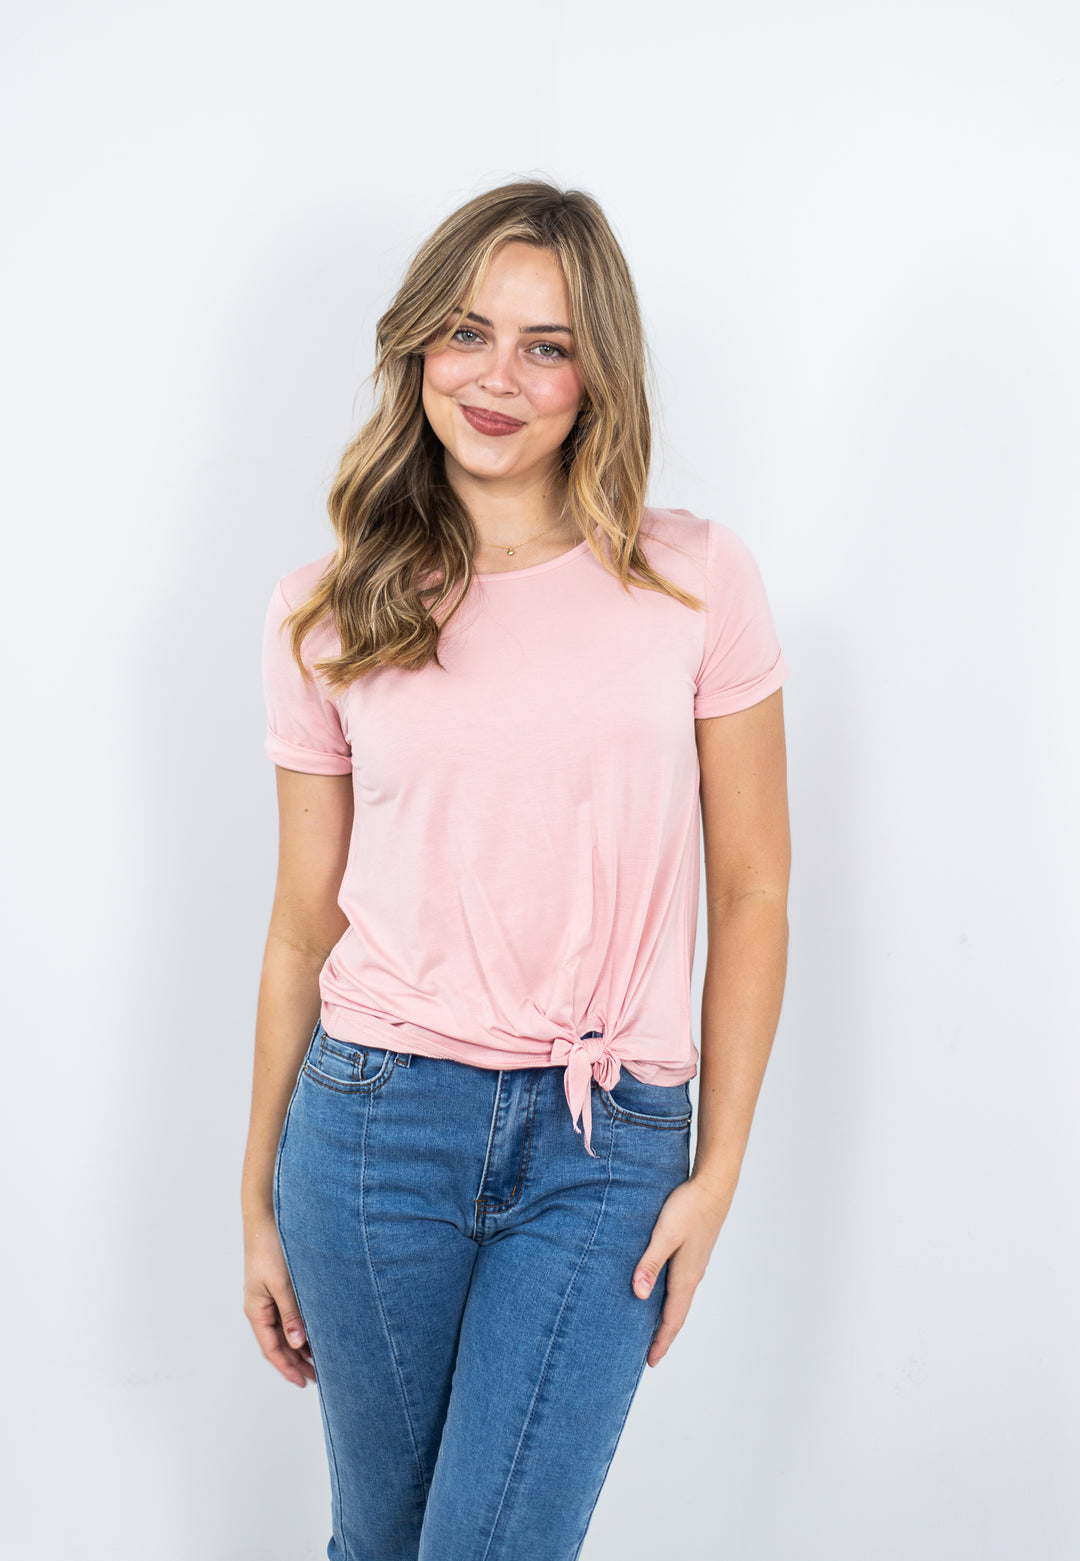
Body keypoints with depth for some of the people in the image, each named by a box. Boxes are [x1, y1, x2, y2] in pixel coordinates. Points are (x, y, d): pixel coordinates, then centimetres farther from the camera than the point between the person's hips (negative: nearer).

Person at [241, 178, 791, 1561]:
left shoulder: (697, 581, -1)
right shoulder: (326, 616, 3)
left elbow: (752, 891, 2)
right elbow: (302, 925, 7)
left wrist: (717, 1170, -2)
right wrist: (260, 1199, 10)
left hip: (607, 1145, -1)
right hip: (376, 1119, 2)